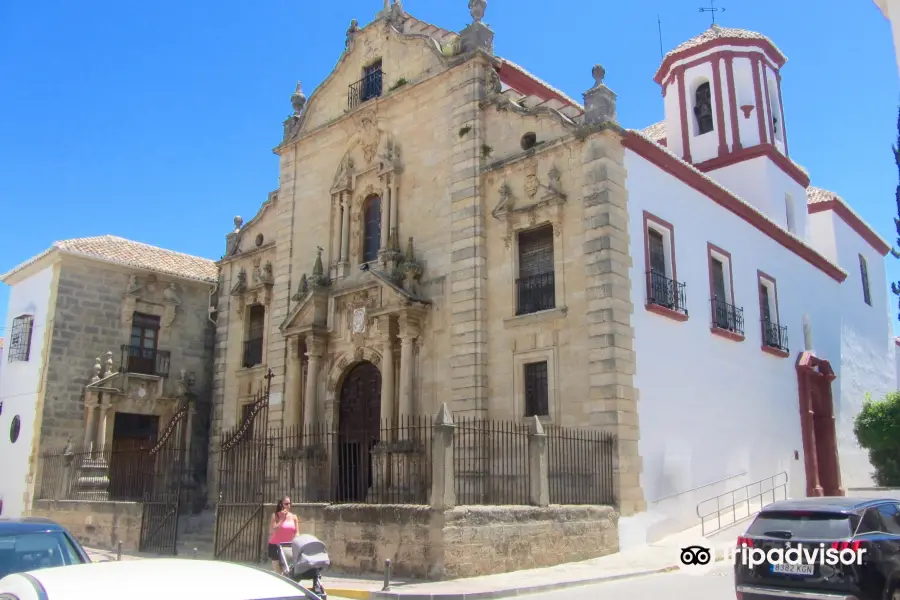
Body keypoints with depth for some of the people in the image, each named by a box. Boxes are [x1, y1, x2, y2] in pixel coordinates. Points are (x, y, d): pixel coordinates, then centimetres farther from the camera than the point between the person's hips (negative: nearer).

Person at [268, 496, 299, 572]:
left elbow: (296, 532, 5)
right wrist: (282, 518, -15)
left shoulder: (294, 517, 5)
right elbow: (273, 530, -15)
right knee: (277, 571, -4)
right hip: (276, 546, -3)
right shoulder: (275, 516, -4)